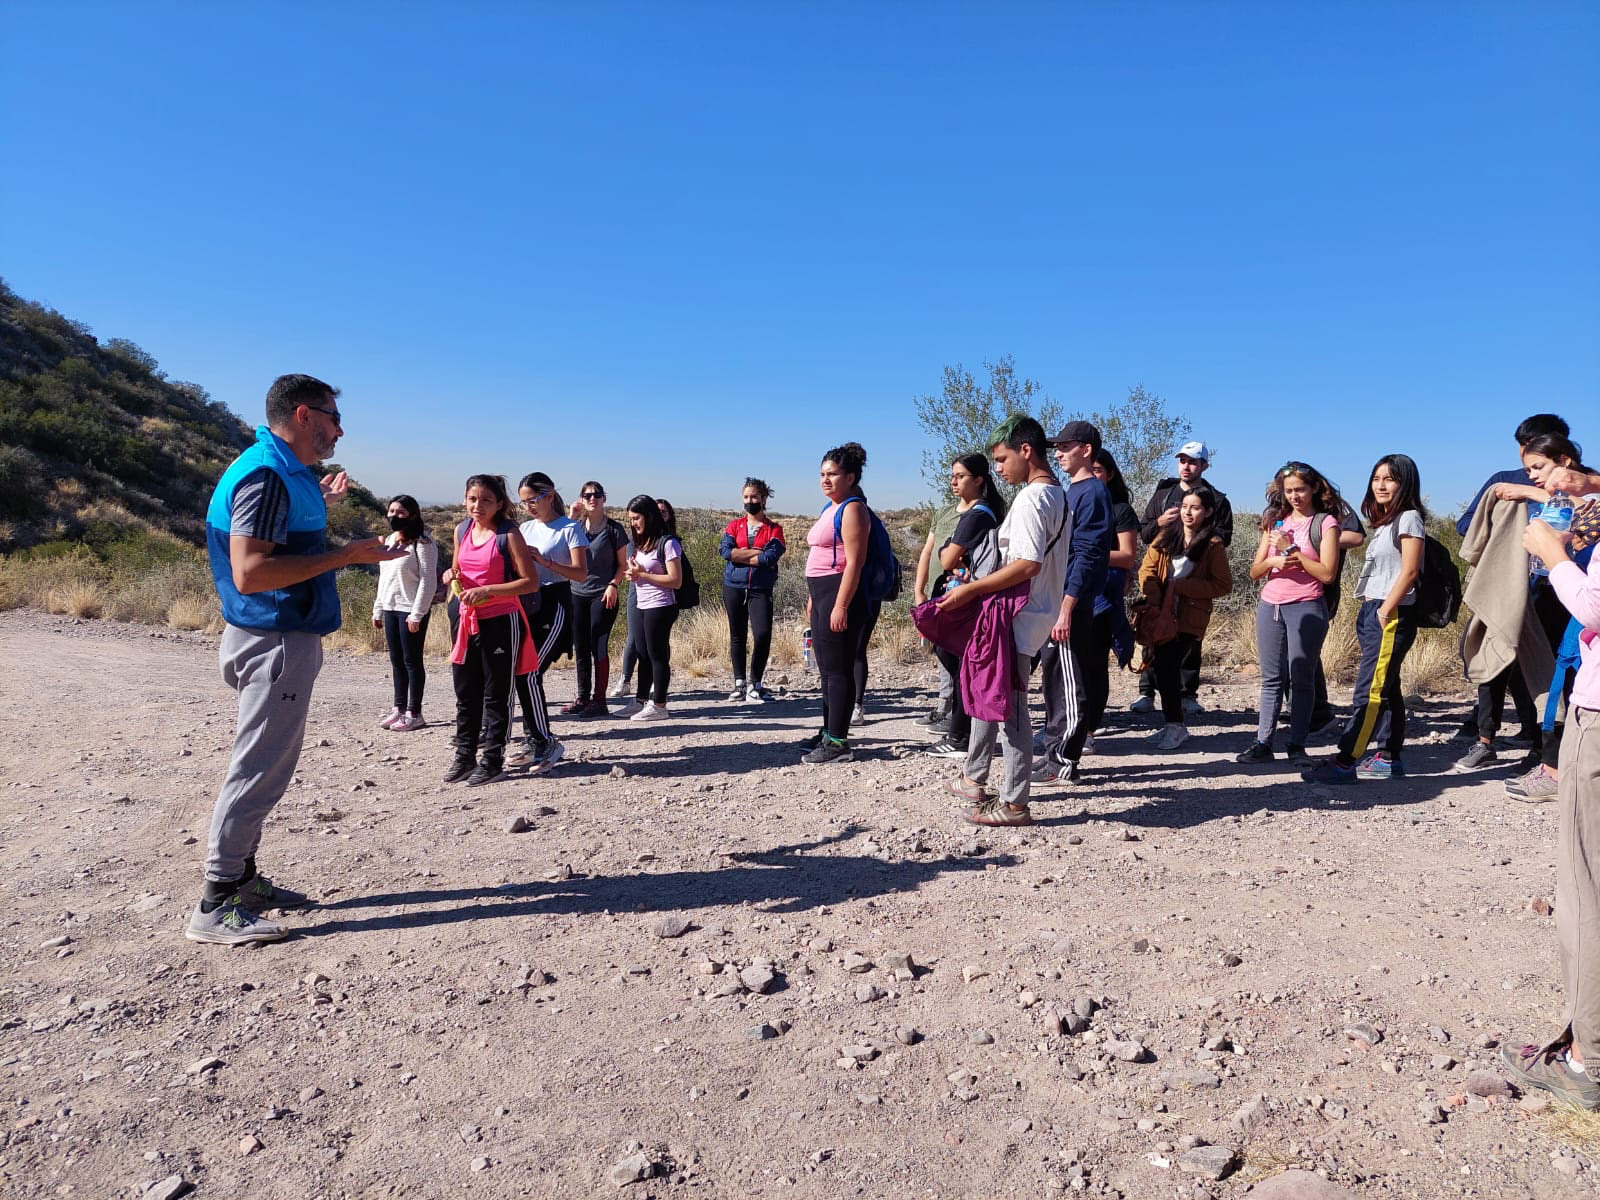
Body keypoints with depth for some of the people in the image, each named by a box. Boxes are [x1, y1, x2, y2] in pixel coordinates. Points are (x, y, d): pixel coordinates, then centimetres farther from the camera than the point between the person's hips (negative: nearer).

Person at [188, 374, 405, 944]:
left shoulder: (281, 471, 13)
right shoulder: (267, 476, -19)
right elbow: (250, 572, -27)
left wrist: (315, 504, 24)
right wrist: (347, 554, -24)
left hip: (278, 637, 11)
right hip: (275, 641, -11)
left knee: (262, 767, 17)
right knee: (258, 771, -4)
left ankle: (242, 878, 29)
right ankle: (214, 908, 4)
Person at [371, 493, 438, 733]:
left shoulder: (422, 544, -11)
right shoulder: (389, 541, 15)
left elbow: (428, 581, -15)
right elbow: (384, 578, 20)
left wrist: (417, 614, -19)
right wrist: (377, 610, 17)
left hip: (410, 610, -8)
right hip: (390, 608, 8)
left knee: (412, 660, -3)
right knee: (396, 660, 11)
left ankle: (414, 713, 3)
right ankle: (399, 708, 18)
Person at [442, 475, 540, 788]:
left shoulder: (508, 534, -11)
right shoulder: (462, 530, 7)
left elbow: (530, 581, -16)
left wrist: (487, 590, -23)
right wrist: (452, 576, -1)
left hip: (500, 621, -6)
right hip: (465, 620, 6)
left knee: (496, 694, 4)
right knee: (465, 692, 14)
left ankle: (492, 760, 13)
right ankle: (464, 756, 25)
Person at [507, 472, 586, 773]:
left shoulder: (569, 528, -4)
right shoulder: (526, 528, 15)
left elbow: (581, 573, -13)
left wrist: (544, 561, -24)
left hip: (555, 604, -6)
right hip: (528, 603, 7)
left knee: (528, 673, -15)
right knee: (522, 673, 3)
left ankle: (545, 742, -4)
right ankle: (533, 739, 15)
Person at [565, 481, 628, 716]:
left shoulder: (614, 528, -1)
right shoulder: (577, 525, 9)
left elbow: (622, 564, 1)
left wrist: (613, 585, -14)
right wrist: (572, 518, -10)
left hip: (603, 595, -4)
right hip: (578, 593, 4)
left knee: (599, 647, -5)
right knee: (580, 648, 9)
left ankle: (599, 700, 2)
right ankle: (582, 698, 18)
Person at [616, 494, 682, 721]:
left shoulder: (667, 543, -13)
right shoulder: (641, 543, 14)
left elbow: (675, 580, -18)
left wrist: (643, 574, -16)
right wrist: (633, 574, 1)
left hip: (660, 607, -9)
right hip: (643, 606, 9)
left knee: (657, 654, -3)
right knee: (644, 654, 14)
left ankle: (659, 705, 4)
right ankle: (642, 701, 23)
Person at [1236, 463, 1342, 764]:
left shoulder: (1325, 523, 0)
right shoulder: (1275, 521, 13)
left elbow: (1327, 573, -10)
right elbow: (1254, 571, 10)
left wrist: (1291, 550, -11)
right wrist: (1273, 561, -10)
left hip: (1306, 608, -4)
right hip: (1270, 606, 5)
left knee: (1301, 678, 0)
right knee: (1271, 679, 5)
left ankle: (1297, 745, 4)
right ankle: (1263, 742, 6)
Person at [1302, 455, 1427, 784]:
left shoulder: (1409, 518, -7)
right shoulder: (1386, 521, 19)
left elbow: (1409, 571, -15)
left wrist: (1384, 612, -18)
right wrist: (1370, 612, 11)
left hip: (1392, 614, -9)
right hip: (1372, 611, 9)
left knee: (1369, 691, -11)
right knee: (1386, 688, 11)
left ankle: (1344, 763, -14)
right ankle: (1389, 757, 17)